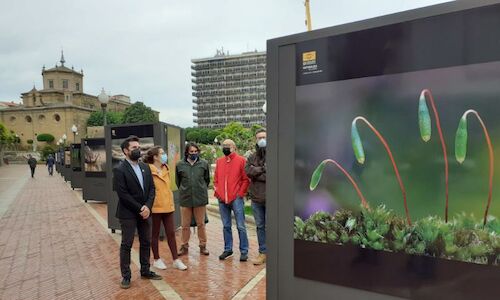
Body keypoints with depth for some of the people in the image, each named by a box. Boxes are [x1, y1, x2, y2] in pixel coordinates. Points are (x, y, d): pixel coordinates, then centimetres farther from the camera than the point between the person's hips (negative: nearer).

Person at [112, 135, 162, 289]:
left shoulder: (145, 167, 8)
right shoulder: (119, 170, -11)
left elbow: (151, 188, 5)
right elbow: (123, 194, -16)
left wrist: (147, 206, -9)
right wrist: (139, 208, -15)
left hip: (145, 211, 6)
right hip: (128, 213, -6)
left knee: (146, 243, 13)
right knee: (126, 245, 5)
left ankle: (145, 271, 28)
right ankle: (126, 276, 18)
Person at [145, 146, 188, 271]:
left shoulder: (166, 169, 10)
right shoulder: (148, 170, -13)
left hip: (168, 206, 6)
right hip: (155, 207, -6)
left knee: (171, 233, 8)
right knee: (155, 234, 10)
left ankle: (176, 260, 17)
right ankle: (157, 260, 25)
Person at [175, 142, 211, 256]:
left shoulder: (204, 163, -2)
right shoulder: (180, 165, -1)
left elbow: (207, 180, 11)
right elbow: (178, 181, 12)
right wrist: (184, 191, 13)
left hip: (200, 198, 0)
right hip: (185, 199, 1)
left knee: (201, 224, 10)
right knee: (185, 225, 9)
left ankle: (203, 246, 23)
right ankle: (184, 246, 24)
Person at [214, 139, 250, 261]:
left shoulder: (241, 160, -2)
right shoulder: (219, 161, 12)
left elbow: (246, 179, -3)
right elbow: (216, 179, 16)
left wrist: (240, 193, -8)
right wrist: (217, 192, 5)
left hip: (236, 199, -4)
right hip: (222, 200, 5)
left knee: (240, 226, 0)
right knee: (226, 226, 12)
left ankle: (244, 251, 10)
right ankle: (228, 249, 24)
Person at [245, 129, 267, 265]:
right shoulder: (252, 157, 10)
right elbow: (248, 171, -6)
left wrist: (257, 173, -13)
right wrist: (263, 169, -14)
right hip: (256, 197, 5)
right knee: (260, 226, 14)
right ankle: (262, 252, 26)